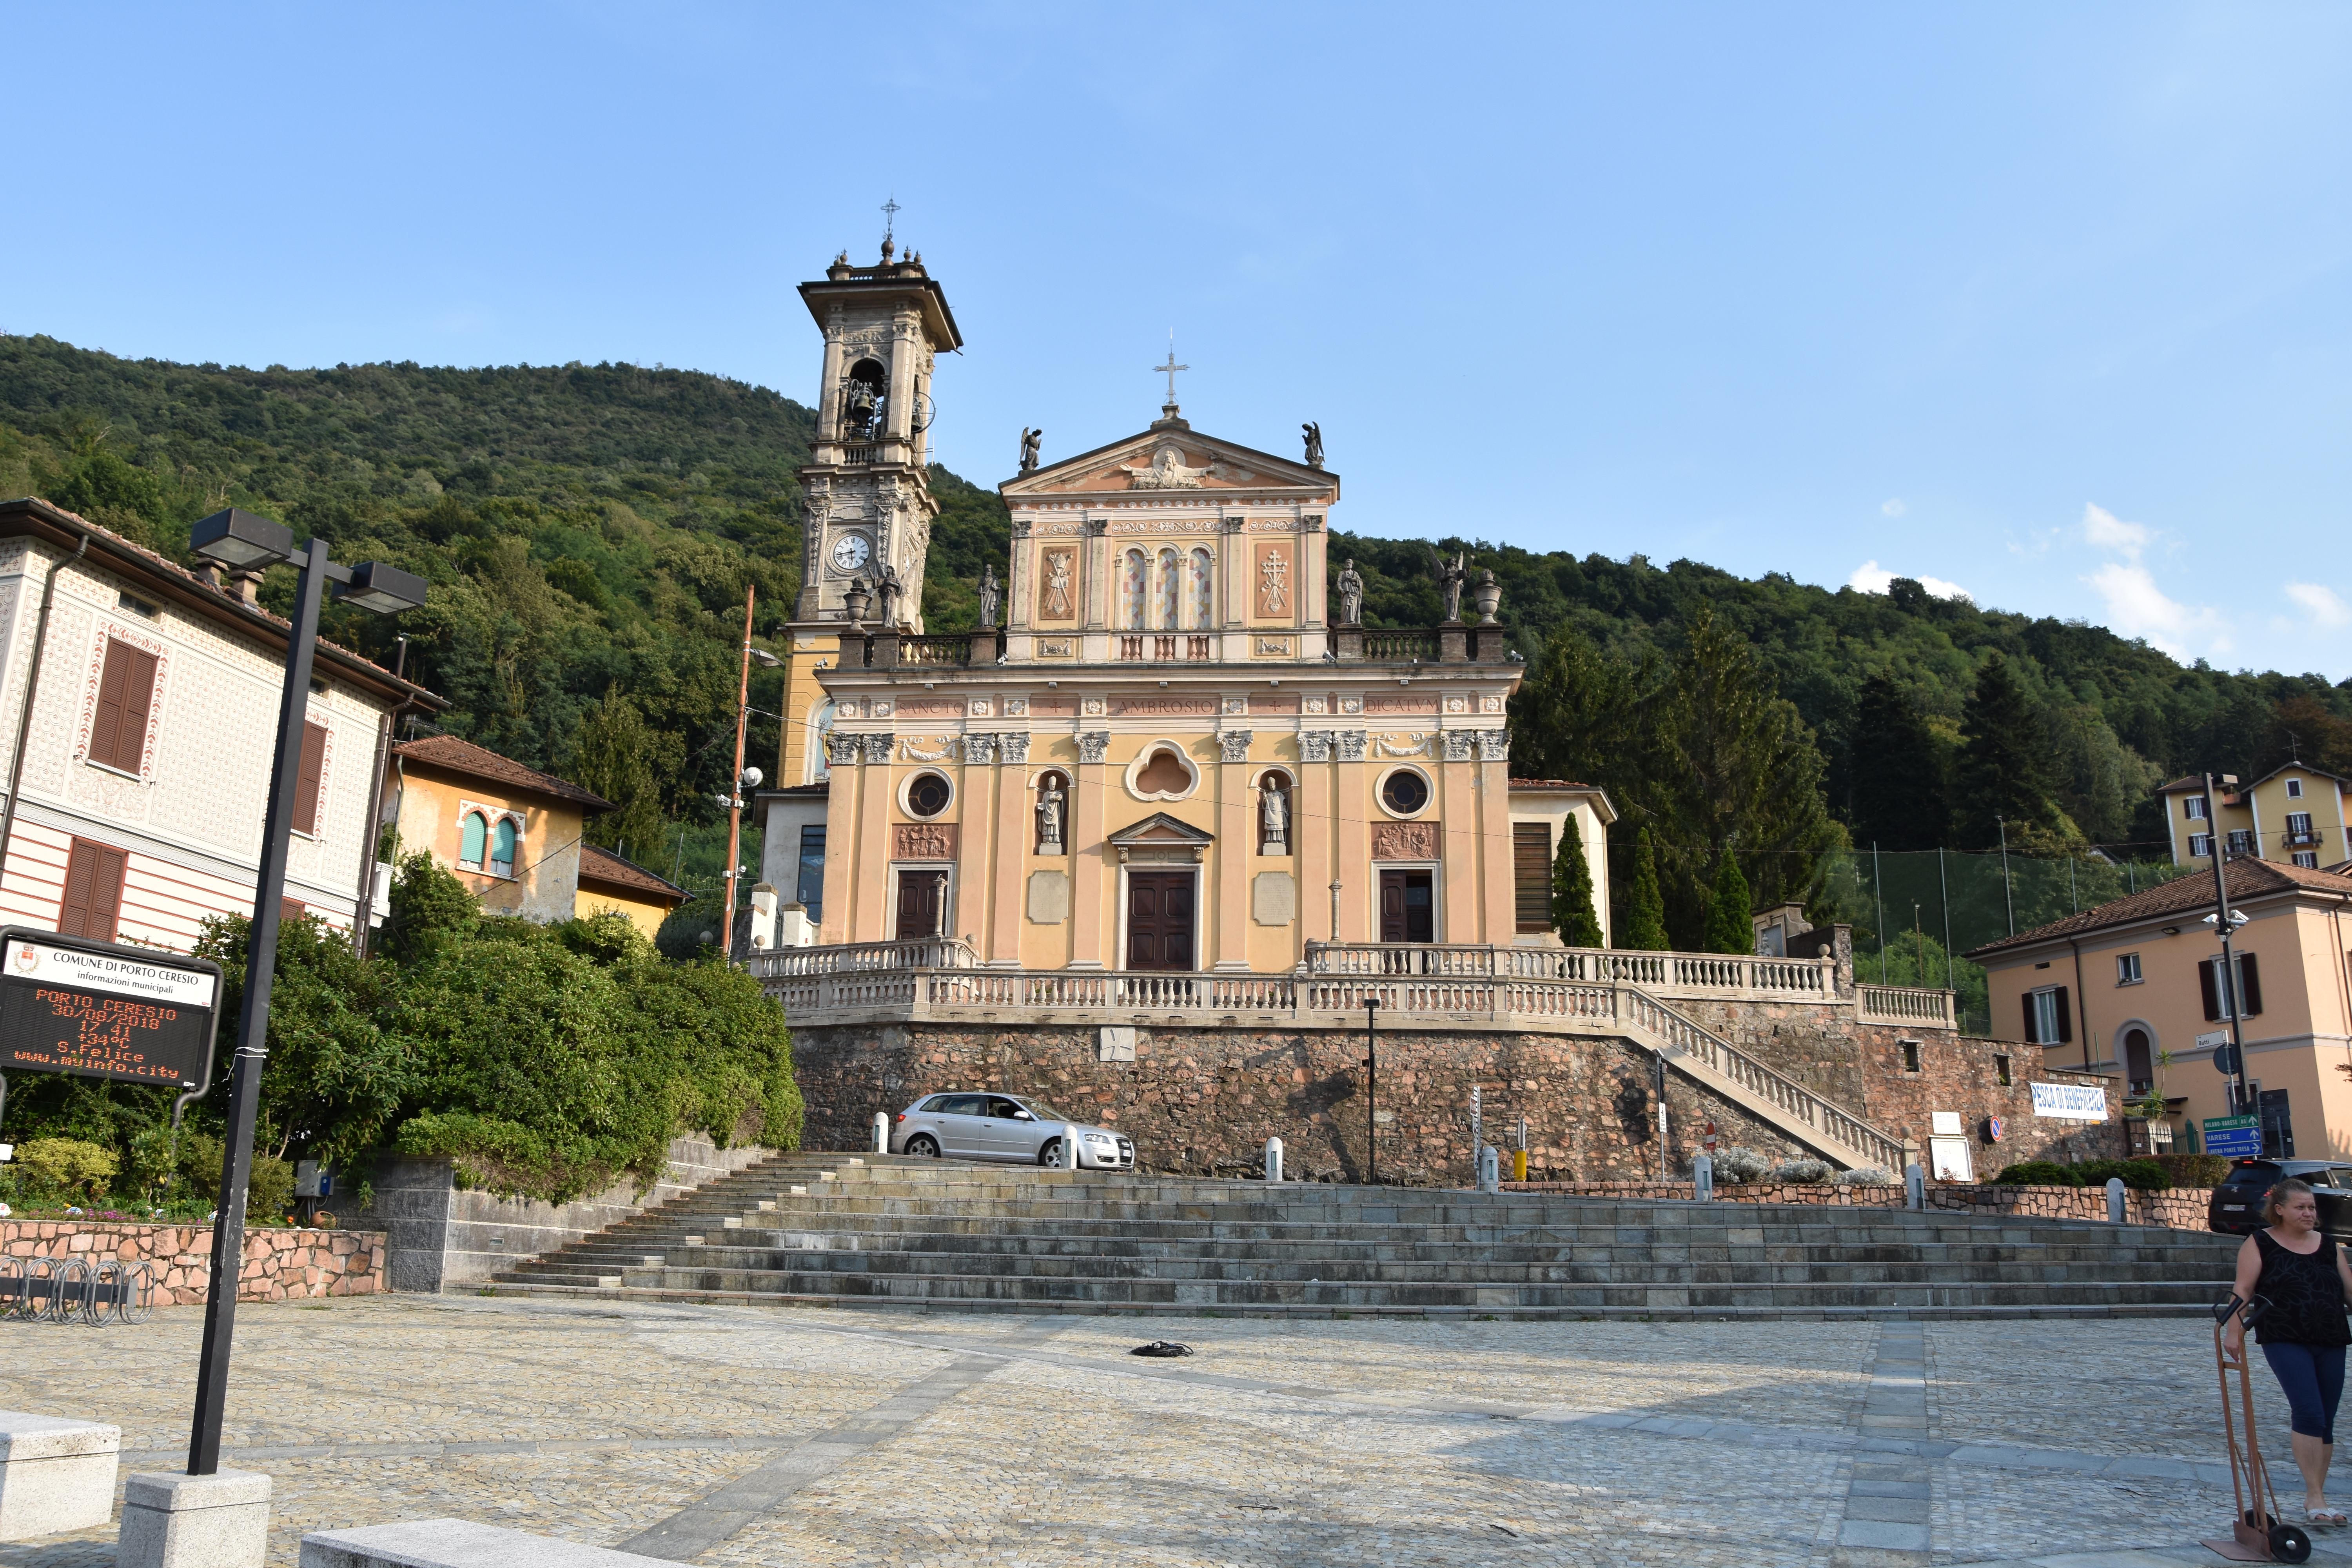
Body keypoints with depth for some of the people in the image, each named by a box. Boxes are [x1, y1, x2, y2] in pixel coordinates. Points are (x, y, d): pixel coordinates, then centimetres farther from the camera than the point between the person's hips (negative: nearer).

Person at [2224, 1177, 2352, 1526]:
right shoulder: (2260, 1244, -1)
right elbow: (2243, 1290, -6)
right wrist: (2234, 1331, -14)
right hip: (2286, 1342, -5)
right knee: (2310, 1413, -15)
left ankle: (2316, 1499, 18)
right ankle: (2315, 1498, -11)